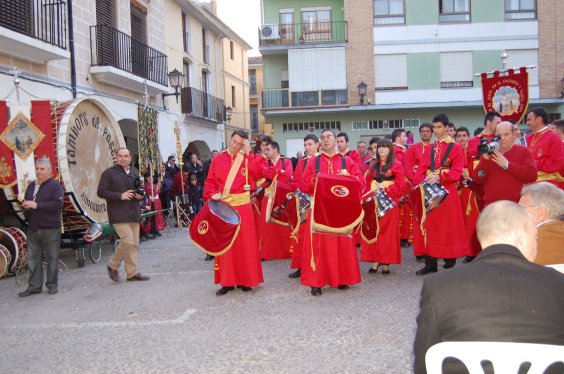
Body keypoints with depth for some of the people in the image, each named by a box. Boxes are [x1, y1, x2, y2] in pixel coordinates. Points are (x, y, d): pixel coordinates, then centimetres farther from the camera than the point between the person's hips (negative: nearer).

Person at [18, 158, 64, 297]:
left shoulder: (55, 186, -5)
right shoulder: (31, 186, 15)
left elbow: (57, 204, -19)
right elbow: (25, 203, 24)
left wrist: (36, 205, -20)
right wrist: (26, 206, -2)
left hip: (50, 229, -6)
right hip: (33, 228, 6)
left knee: (52, 258, 3)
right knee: (33, 259, 8)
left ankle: (52, 284, 14)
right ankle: (34, 286, 16)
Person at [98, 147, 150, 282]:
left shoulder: (135, 172, 16)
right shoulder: (109, 173, -4)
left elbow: (140, 188, 28)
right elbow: (101, 192, -9)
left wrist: (140, 195, 4)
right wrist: (120, 196, -18)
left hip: (134, 213, 7)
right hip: (119, 214, -6)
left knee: (134, 244, 7)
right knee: (127, 241, -14)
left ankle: (132, 272, 16)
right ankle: (113, 266, 8)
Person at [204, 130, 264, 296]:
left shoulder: (246, 158, 1)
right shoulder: (218, 159, 6)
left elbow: (256, 175, -17)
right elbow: (210, 181, 6)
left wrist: (248, 152, -15)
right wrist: (212, 194, -12)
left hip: (242, 204, -1)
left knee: (244, 242, 2)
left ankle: (245, 279, 14)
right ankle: (227, 281, 12)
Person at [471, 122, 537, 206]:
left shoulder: (523, 151, 5)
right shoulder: (489, 153, 13)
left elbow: (532, 174, -12)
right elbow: (477, 179, 4)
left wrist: (506, 164, -11)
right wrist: (485, 159, -9)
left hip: (517, 206, -2)